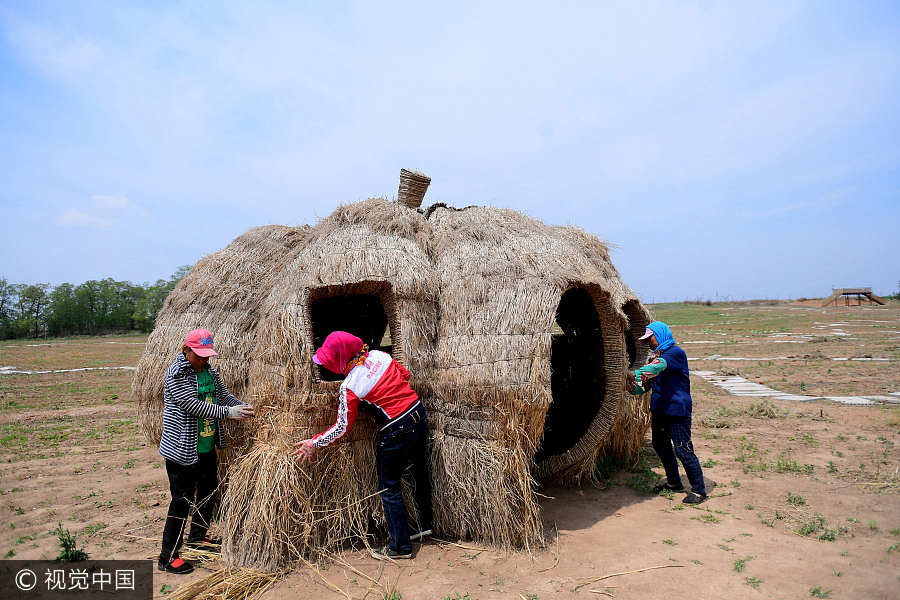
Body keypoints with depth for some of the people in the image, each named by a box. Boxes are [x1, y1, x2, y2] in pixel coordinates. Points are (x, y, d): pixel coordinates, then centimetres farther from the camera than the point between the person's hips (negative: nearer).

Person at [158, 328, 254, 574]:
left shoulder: (209, 371, 7)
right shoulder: (177, 374, -17)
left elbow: (223, 395, 11)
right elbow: (193, 405, -25)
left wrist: (243, 406, -6)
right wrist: (227, 412, -28)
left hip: (207, 447, 8)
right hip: (182, 449, -8)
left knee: (208, 490, 20)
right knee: (182, 500, -2)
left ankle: (197, 537, 41)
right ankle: (168, 557, 12)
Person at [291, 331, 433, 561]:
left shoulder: (349, 387, -16)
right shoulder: (380, 356, 0)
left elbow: (342, 427, -10)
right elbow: (405, 375, 13)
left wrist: (315, 443, 1)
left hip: (396, 434, -8)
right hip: (419, 415, 8)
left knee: (389, 488, 10)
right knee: (420, 472, 23)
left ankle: (401, 546, 20)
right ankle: (425, 524, 42)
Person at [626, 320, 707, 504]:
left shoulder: (676, 352, -12)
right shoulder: (656, 356, 14)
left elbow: (659, 367, -32)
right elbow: (646, 385, 13)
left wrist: (636, 374, -41)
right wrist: (633, 387, -8)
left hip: (677, 410, -9)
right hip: (659, 409, 9)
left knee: (683, 451, -6)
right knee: (660, 446, 17)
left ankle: (699, 490, 8)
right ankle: (674, 483, 34)